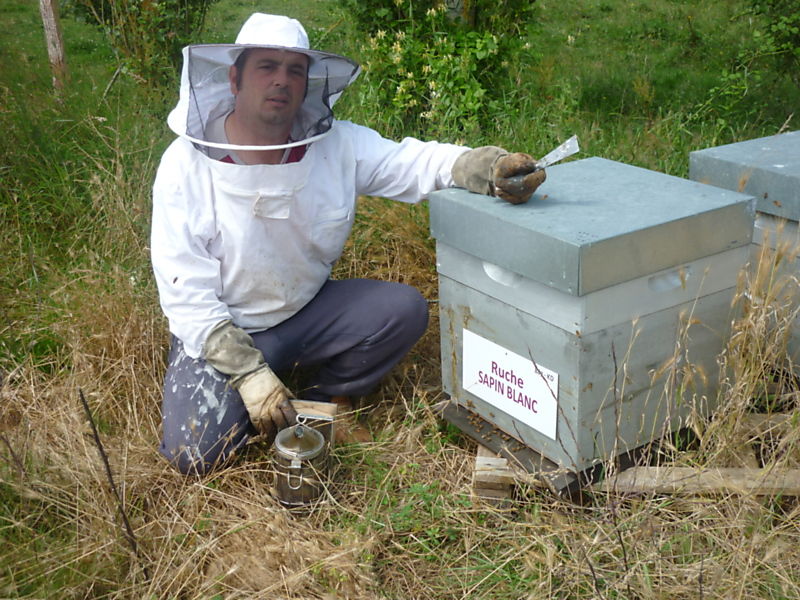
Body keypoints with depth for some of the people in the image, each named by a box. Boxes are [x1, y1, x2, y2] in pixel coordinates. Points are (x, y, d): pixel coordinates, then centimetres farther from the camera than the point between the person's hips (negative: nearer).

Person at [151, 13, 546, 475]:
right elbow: (186, 293, -20)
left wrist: (490, 167, -39)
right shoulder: (187, 165, -18)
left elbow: (412, 161, -16)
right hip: (222, 330, -3)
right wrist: (249, 375, -26)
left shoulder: (335, 144, -9)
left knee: (403, 308, -16)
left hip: (308, 310, 4)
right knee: (196, 453, -22)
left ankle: (323, 401, 7)